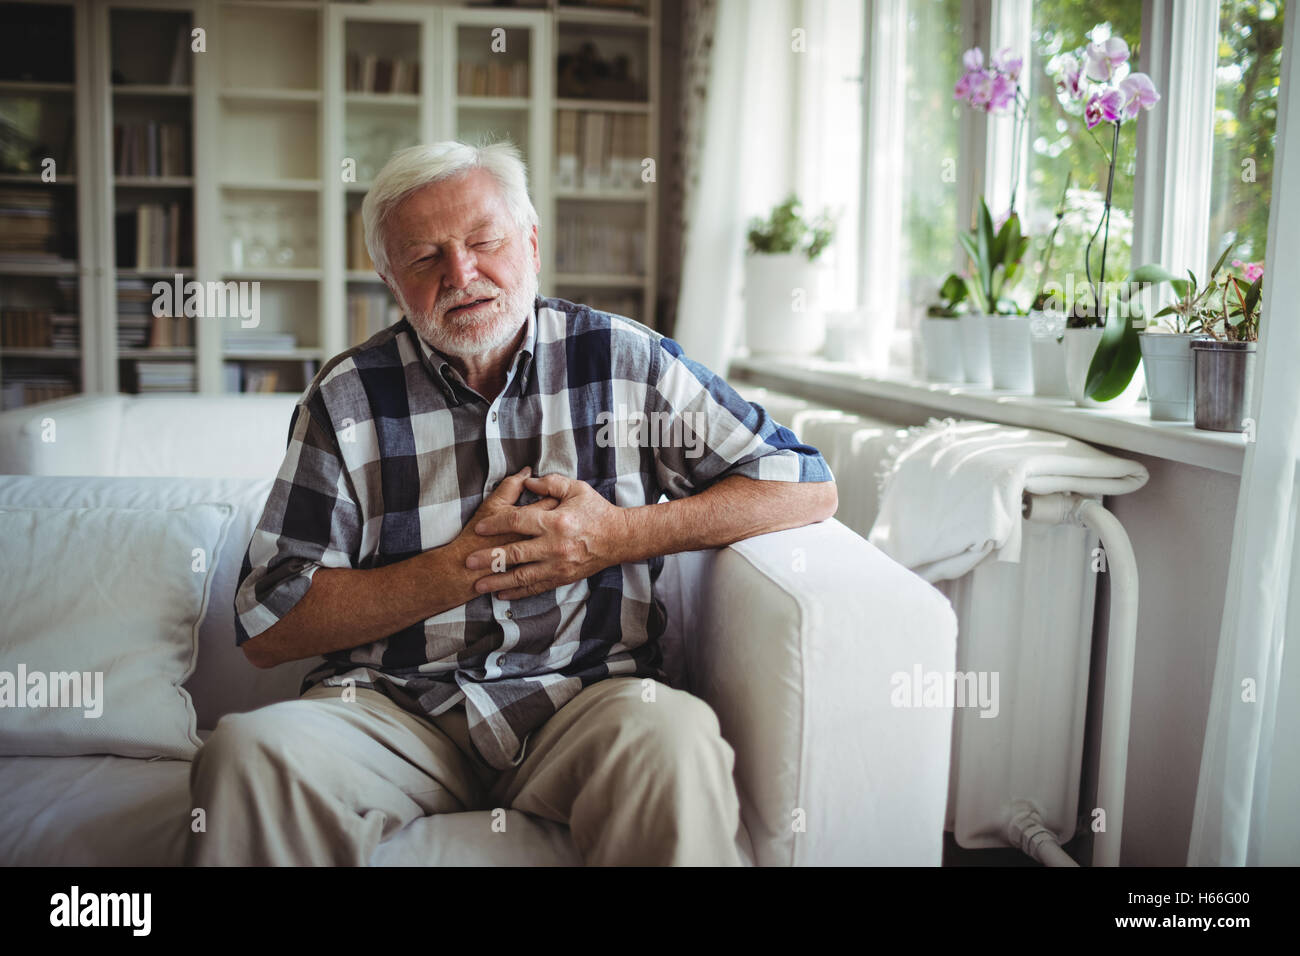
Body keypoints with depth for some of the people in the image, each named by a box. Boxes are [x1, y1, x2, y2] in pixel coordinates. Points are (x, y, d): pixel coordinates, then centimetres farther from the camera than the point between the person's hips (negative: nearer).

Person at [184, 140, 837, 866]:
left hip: (585, 695, 0)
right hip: (391, 708, 1)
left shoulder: (625, 360, 5)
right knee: (250, 753, -29)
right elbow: (267, 626, 0)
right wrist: (464, 566, -10)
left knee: (673, 741, -34)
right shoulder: (347, 398, 5)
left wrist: (621, 535, -7)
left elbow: (807, 487, 4)